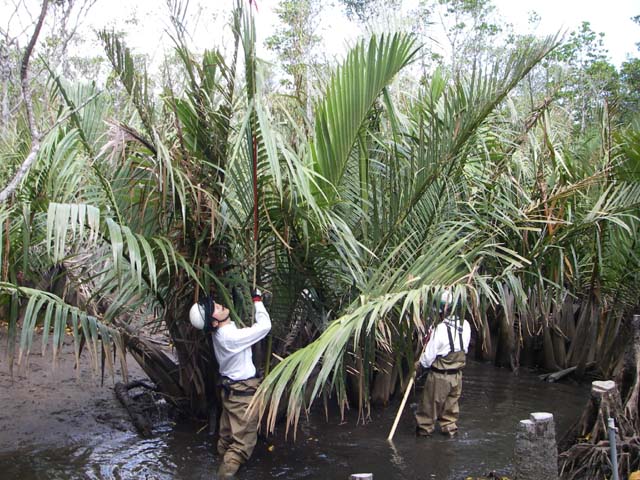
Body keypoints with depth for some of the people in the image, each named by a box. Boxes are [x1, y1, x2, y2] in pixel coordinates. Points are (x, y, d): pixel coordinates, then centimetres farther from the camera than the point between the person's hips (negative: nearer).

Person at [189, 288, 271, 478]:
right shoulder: (231, 337, -28)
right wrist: (257, 299, -13)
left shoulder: (219, 332, -2)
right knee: (243, 442, -1)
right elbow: (264, 326, -24)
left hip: (231, 389, 9)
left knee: (228, 435, 20)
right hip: (243, 392, -9)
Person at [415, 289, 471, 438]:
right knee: (452, 402, 21)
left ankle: (425, 428, 25)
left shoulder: (440, 329, -25)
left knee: (430, 403, 13)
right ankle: (450, 427, 31)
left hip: (439, 375, -5)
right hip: (457, 374, 5)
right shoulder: (465, 325, -7)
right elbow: (464, 348, 5)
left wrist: (420, 362, 3)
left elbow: (428, 358, -17)